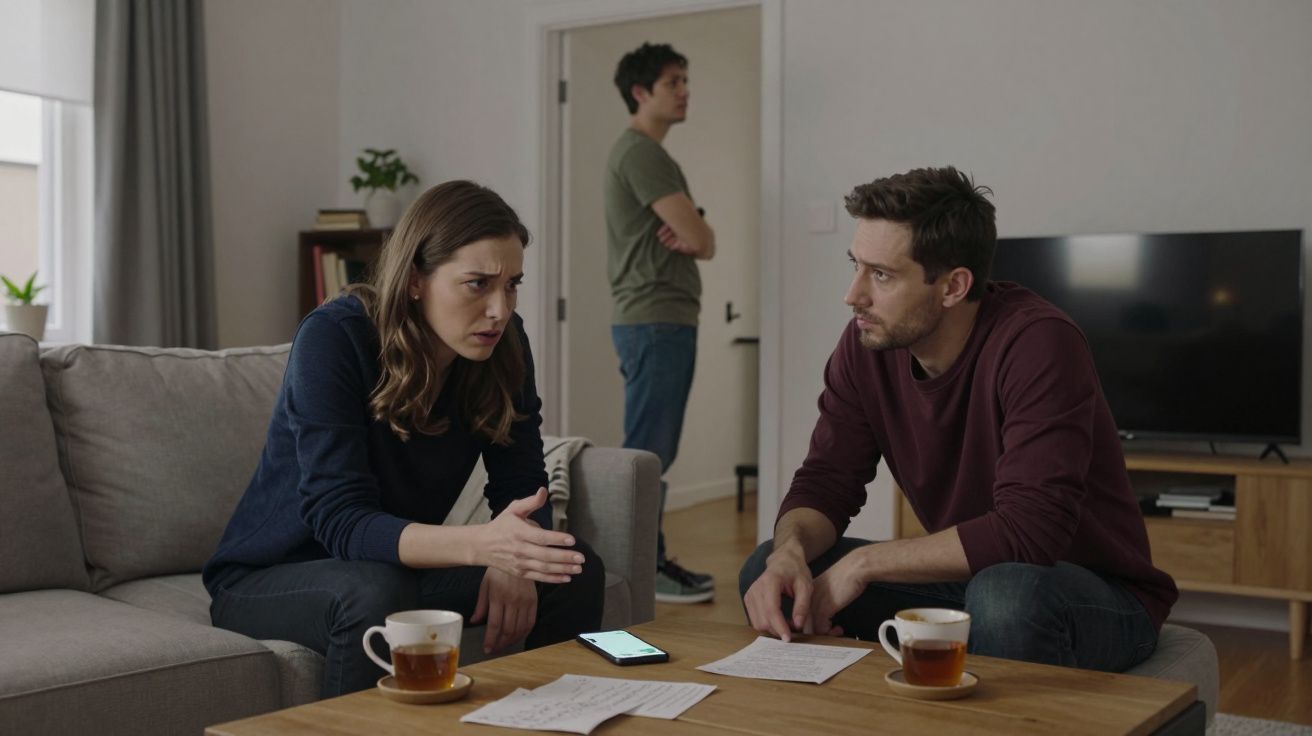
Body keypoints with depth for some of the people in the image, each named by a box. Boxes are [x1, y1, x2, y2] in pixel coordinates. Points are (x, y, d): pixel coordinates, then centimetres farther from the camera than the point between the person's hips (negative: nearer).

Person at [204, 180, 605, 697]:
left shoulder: (501, 344, -10)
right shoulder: (333, 338, -25)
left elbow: (521, 484, -5)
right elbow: (340, 521, -32)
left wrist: (514, 557, -29)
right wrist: (481, 543, -48)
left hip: (402, 562, 5)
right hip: (269, 578, -5)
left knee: (577, 571, -13)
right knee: (380, 594, -36)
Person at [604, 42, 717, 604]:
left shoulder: (645, 154, 21)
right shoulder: (641, 153, -12)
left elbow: (701, 241, 17)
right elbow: (702, 238, -18)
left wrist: (687, 237, -6)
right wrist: (692, 237, 4)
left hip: (662, 319, 10)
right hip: (655, 322, -10)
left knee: (654, 451, 12)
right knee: (647, 452, -7)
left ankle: (651, 559, 19)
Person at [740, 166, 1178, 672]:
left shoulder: (1037, 344, -26)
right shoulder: (865, 345, -6)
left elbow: (1029, 530, -33)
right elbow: (825, 480, -3)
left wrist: (865, 562, -27)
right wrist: (790, 550, -27)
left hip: (1099, 594, -5)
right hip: (965, 579, 6)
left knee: (1007, 594, -40)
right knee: (769, 570, -9)